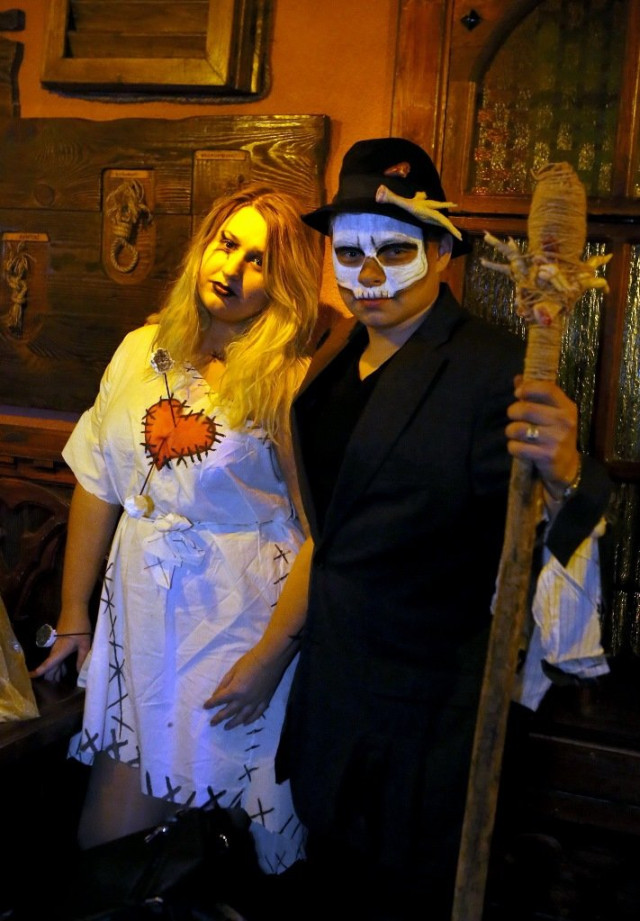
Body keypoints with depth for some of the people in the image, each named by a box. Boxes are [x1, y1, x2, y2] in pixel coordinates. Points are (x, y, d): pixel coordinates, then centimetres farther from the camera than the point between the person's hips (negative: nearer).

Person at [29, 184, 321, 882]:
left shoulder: (295, 381, -10)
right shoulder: (143, 352, 4)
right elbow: (97, 486, 7)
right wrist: (73, 619, 9)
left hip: (238, 623, -4)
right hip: (138, 615, 5)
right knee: (110, 834, 12)